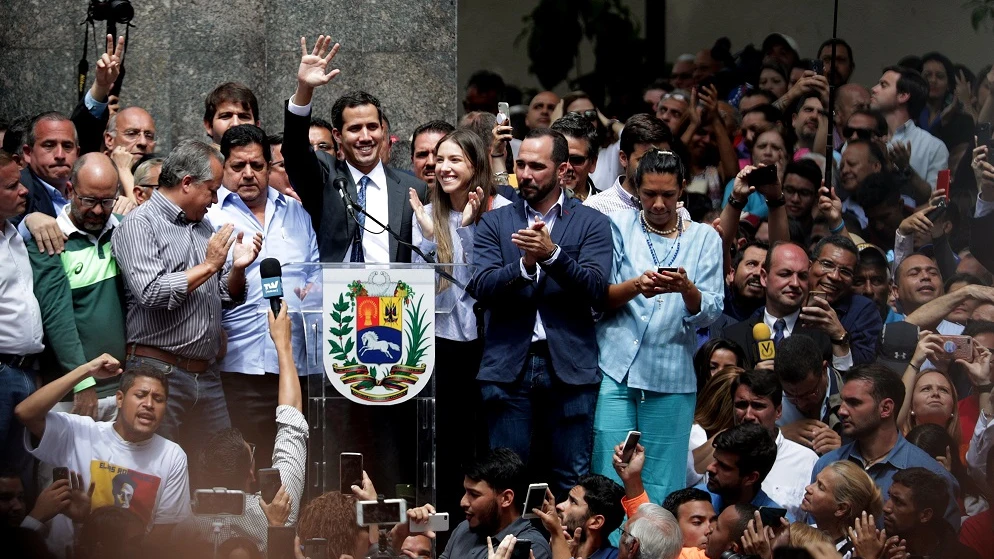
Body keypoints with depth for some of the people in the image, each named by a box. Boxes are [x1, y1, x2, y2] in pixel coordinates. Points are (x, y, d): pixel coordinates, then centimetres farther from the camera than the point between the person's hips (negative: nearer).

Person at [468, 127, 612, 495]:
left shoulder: (592, 224, 6)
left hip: (570, 368, -1)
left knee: (572, 484, 0)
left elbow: (596, 290, -7)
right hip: (508, 367, 1)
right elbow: (481, 289, -2)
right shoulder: (495, 223, 11)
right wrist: (524, 264, -19)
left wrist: (551, 254, -21)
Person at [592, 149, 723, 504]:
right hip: (616, 369, 0)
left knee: (661, 489, -2)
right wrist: (636, 286, -16)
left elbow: (709, 313, 4)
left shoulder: (703, 238, 12)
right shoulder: (619, 227, 11)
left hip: (672, 378, 1)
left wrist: (686, 288, -17)